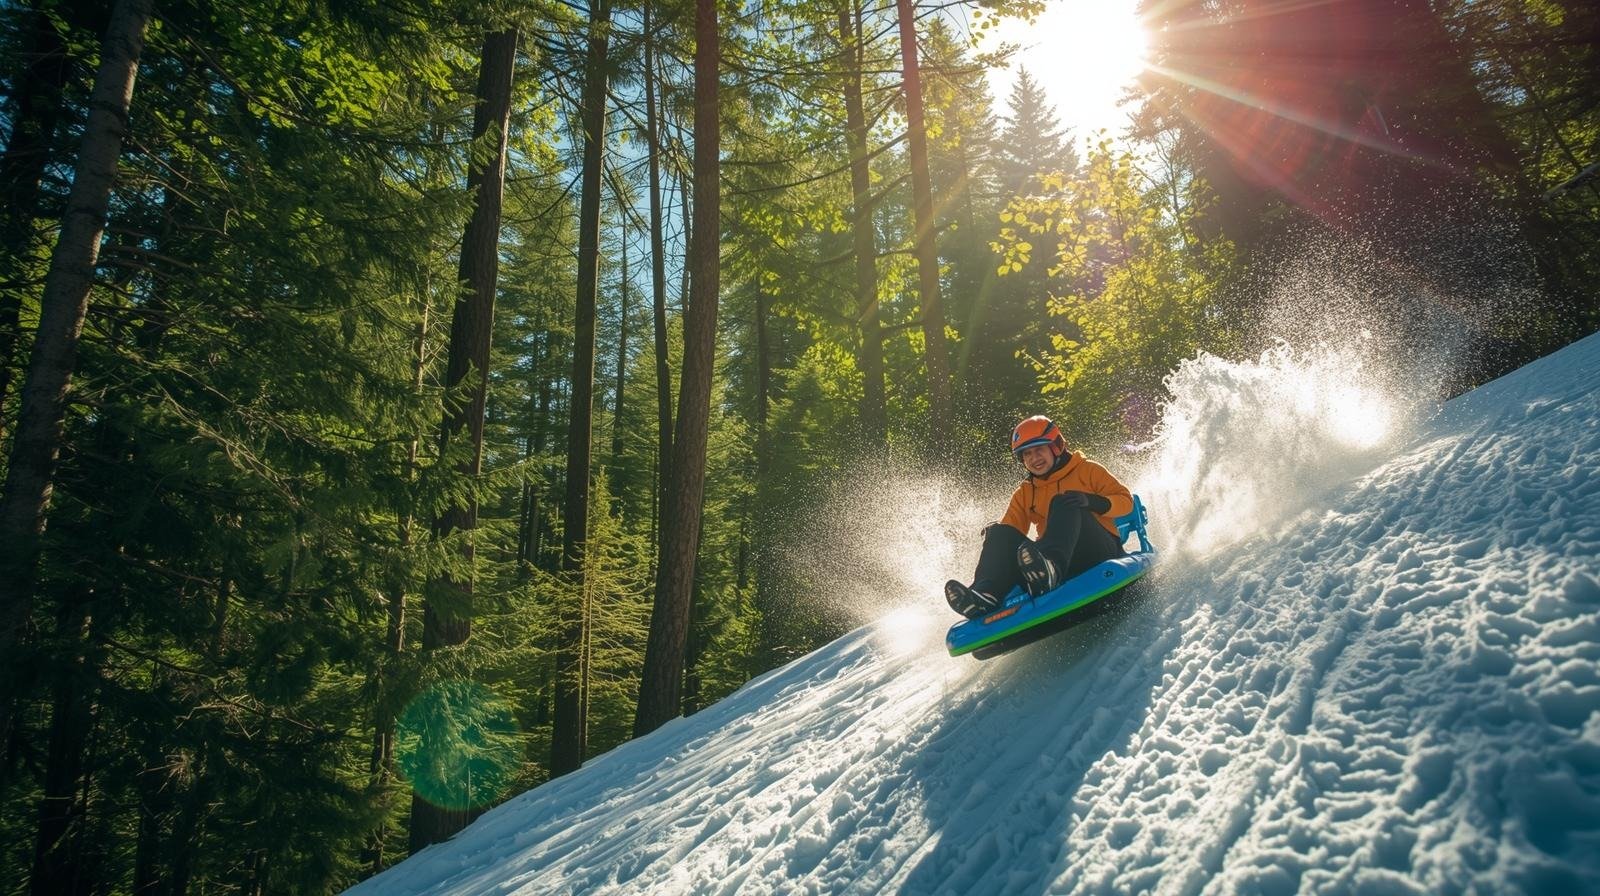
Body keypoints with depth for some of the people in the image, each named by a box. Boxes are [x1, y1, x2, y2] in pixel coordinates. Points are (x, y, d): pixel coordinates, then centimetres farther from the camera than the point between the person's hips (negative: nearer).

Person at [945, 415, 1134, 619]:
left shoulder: (1087, 471, 9)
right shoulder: (1024, 494, 19)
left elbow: (1126, 500, 0)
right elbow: (1011, 530, 10)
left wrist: (1090, 501, -19)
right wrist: (995, 535, -14)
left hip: (1101, 553, -3)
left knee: (1064, 504, -26)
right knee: (1002, 533, -13)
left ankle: (1051, 568, -55)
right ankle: (986, 595, -39)